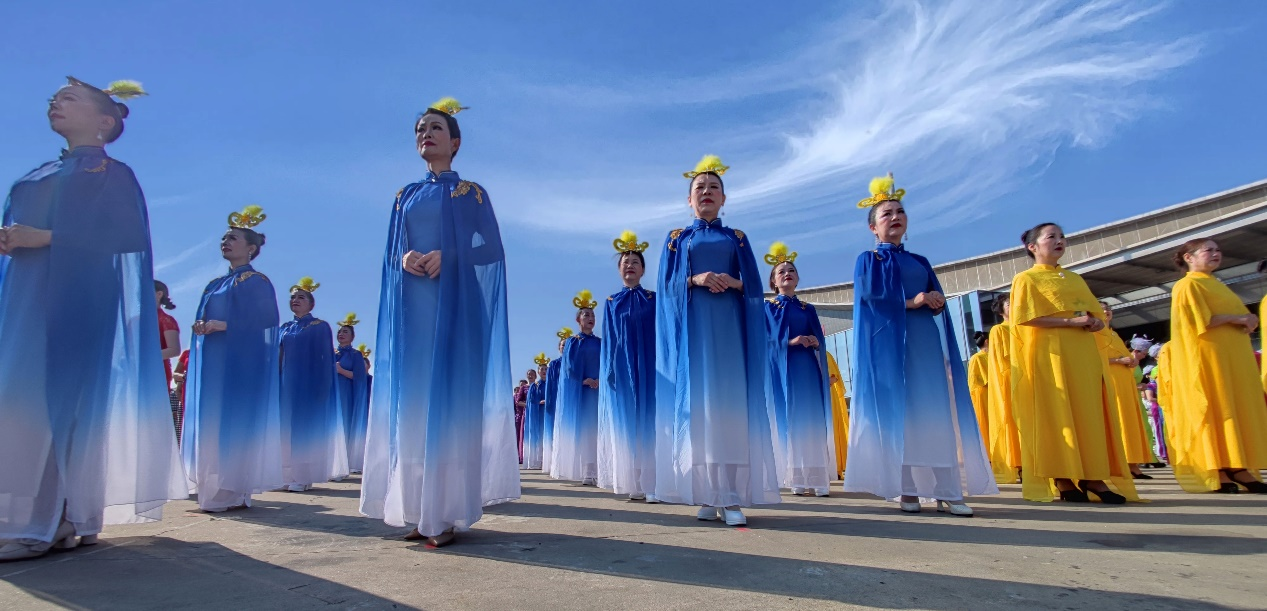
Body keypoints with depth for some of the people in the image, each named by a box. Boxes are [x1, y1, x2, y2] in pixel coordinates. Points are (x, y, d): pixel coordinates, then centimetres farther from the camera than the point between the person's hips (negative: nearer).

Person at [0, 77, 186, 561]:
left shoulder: (112, 172, 2)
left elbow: (126, 235, -12)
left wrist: (45, 238, -17)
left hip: (75, 302, -8)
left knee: (54, 400, -13)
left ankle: (41, 525, -11)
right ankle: (57, 519, 2)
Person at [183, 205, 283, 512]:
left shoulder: (257, 281, -3)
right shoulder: (215, 284, 20)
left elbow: (267, 319, -15)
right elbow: (204, 319, 22)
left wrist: (224, 325, -19)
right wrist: (200, 328, -1)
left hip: (240, 363, -8)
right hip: (211, 363, 8)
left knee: (235, 420, -9)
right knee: (211, 420, 5)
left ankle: (235, 492, -5)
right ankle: (215, 489, 9)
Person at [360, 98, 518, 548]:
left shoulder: (471, 193, 6)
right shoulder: (405, 197, 18)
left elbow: (492, 249, -3)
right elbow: (389, 255, 15)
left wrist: (447, 257, -16)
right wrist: (403, 260, -7)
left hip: (454, 307, -5)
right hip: (411, 309, 5)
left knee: (450, 398, -8)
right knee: (412, 400, 1)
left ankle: (449, 511, -3)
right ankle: (421, 510, 8)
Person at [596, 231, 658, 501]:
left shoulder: (654, 300, 7)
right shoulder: (611, 303, 12)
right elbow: (608, 342, 9)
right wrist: (607, 372, -1)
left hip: (647, 368, -2)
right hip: (621, 369, 2)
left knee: (648, 423, -5)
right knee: (624, 425, 0)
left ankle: (652, 484, -4)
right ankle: (634, 485, 5)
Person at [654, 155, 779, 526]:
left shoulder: (737, 239, 16)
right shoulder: (676, 239, 16)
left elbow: (755, 286, 8)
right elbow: (666, 285, 5)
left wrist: (733, 282, -12)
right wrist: (695, 280, -13)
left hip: (729, 326, 0)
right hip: (693, 328, 0)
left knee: (731, 404, -8)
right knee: (698, 405, -6)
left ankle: (733, 498, -7)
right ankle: (708, 496, -2)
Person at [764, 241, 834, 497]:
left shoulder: (808, 309, 18)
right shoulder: (767, 308, 9)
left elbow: (819, 340, 12)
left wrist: (814, 342, -11)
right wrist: (791, 341, -14)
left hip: (806, 370, 3)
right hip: (781, 369, -3)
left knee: (810, 420, -3)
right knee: (787, 420, -6)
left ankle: (814, 478, -1)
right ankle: (796, 479, -5)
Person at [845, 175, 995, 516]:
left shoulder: (921, 263, 21)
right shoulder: (867, 260, 7)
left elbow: (939, 301, 15)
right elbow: (870, 297, -8)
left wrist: (934, 302, -7)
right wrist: (911, 301, -11)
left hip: (926, 343, 5)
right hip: (889, 343, -4)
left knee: (938, 414, -2)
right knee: (896, 413, -7)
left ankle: (947, 491, -1)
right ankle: (906, 490, -2)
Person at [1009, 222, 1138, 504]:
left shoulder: (1075, 279, 22)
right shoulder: (1026, 279, 2)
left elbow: (1098, 315, 20)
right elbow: (1026, 318, -12)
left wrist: (1096, 322, -4)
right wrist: (1071, 321, -18)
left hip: (1083, 355, 7)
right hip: (1050, 355, -6)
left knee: (1089, 413, 2)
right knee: (1057, 415, -7)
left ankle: (1092, 477, 5)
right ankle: (1063, 481, -4)